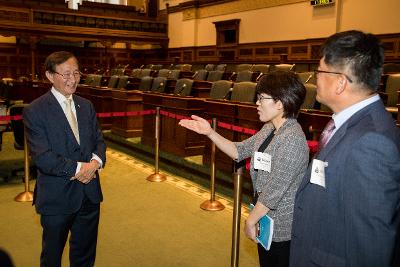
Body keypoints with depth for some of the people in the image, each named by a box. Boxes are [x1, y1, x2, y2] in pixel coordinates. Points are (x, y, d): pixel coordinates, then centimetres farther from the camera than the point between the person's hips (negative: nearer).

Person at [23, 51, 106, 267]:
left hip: (89, 194, 5)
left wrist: (96, 161, -13)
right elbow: (42, 157, -19)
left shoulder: (86, 106, 7)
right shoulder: (34, 111, -12)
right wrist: (78, 168, -20)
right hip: (56, 198, -5)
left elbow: (98, 140, 8)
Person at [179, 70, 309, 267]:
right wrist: (209, 132, -4)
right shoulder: (269, 129, 1)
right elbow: (239, 151, 6)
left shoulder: (292, 140, -26)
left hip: (282, 229, -8)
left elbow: (274, 190, -25)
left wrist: (250, 221, -16)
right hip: (266, 220, 8)